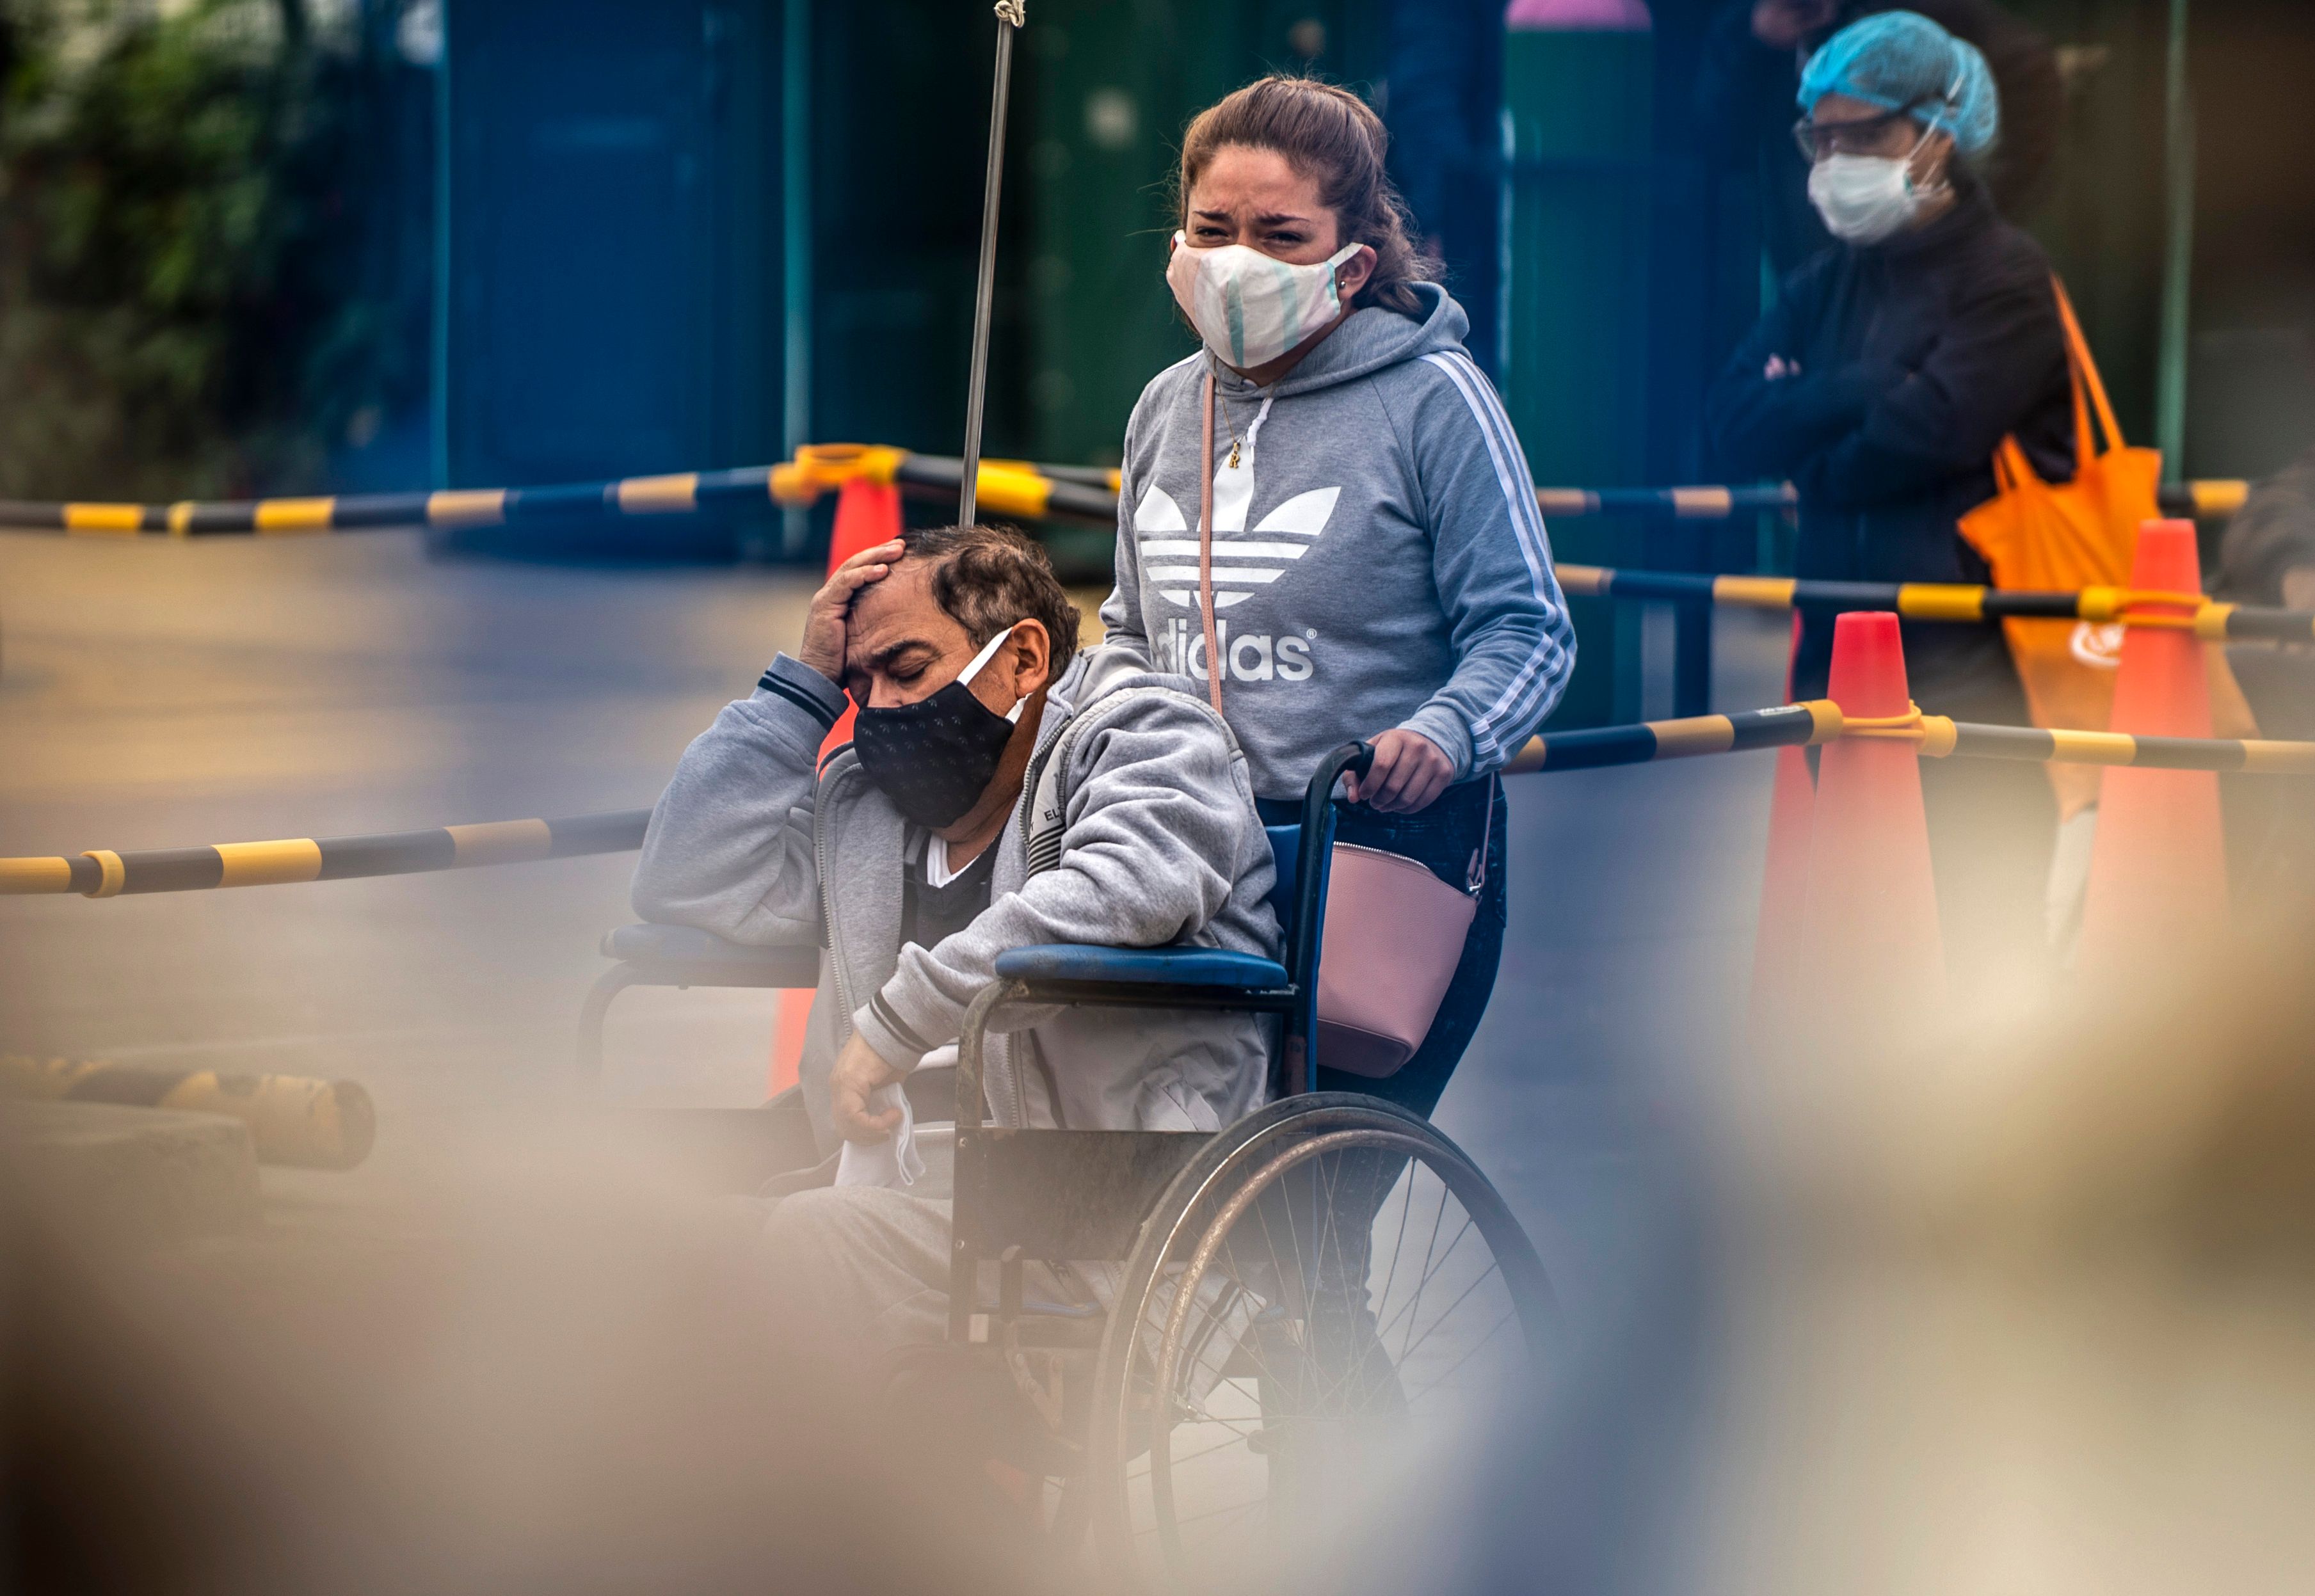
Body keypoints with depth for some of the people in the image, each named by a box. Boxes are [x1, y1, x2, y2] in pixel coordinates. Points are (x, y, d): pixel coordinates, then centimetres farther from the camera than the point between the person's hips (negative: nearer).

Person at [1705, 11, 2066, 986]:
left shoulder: (2007, 281, -4)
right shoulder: (1826, 286, 18)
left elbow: (1927, 433, -17)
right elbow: (1733, 422, 5)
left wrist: (1808, 449, 0)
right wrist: (1869, 394, -9)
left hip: (1968, 656, -7)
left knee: (1980, 922, -10)